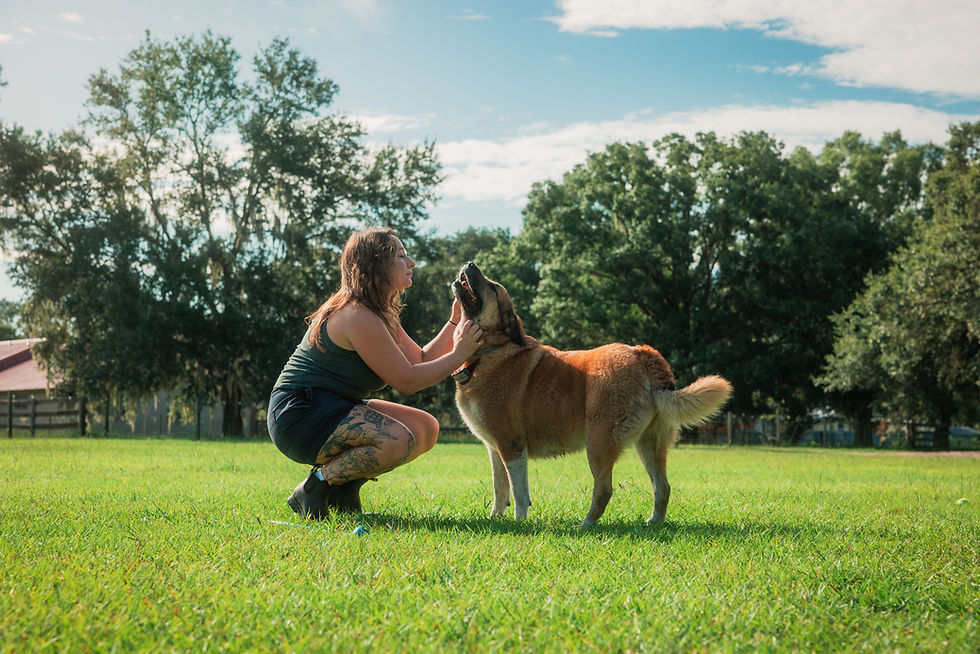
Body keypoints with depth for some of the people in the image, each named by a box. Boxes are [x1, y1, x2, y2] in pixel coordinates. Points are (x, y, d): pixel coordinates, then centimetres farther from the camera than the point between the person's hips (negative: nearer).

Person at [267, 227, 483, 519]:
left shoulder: (378, 314, 14)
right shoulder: (358, 317, -20)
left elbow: (420, 361, 12)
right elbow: (407, 380, -17)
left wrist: (455, 322, 6)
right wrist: (459, 355, -11)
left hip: (332, 409, 11)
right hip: (299, 415, -11)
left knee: (426, 428, 5)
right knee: (397, 440, -31)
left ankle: (343, 489, 9)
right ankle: (315, 490, -12)